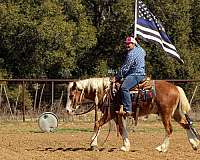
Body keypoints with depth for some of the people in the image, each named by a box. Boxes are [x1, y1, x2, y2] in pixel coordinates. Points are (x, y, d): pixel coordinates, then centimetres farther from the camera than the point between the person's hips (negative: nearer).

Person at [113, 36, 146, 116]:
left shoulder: (131, 54, -17)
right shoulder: (140, 49, 14)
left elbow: (125, 68, -15)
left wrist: (117, 77, -8)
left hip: (136, 75, -12)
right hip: (140, 73, 12)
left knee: (124, 87, -30)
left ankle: (128, 110, -36)